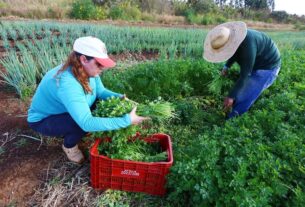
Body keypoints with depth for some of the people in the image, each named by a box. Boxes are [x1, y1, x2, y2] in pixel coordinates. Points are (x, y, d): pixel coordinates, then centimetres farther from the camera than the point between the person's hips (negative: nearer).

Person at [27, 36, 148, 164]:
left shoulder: (88, 71, -18)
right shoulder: (67, 83, -41)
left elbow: (101, 91, -3)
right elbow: (87, 123, -46)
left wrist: (120, 98, -24)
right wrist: (127, 120, -46)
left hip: (64, 112, 7)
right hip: (42, 120, -7)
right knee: (82, 124, -33)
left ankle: (70, 134, 14)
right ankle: (69, 146, 3)